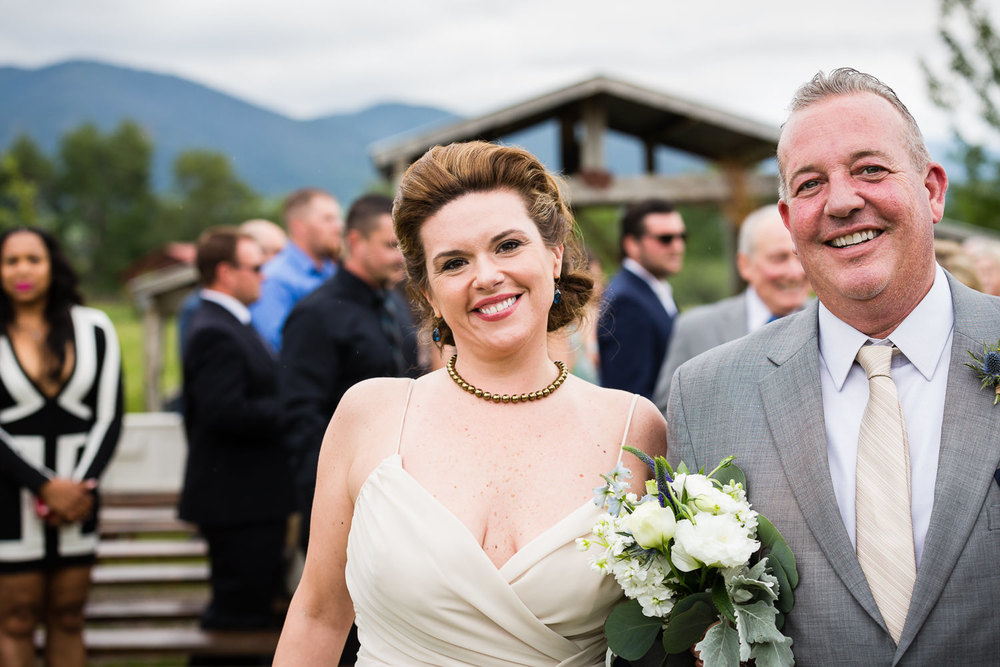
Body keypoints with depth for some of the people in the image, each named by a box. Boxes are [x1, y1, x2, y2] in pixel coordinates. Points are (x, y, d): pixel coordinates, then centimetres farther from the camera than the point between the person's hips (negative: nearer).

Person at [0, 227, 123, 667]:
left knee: (68, 621, 8)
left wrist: (81, 485, -9)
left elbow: (109, 417, 3)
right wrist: (46, 487, -12)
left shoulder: (93, 329, 6)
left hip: (76, 493, 2)